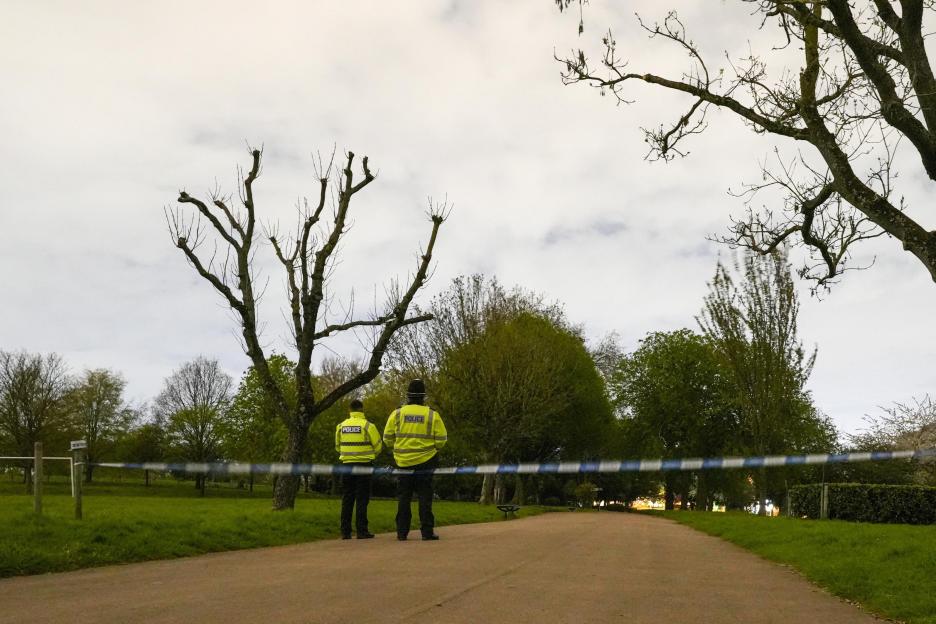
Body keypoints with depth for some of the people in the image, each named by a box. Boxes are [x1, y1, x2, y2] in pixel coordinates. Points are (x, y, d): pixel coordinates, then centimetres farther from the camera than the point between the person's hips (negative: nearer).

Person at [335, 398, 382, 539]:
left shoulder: (341, 426, 5)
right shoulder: (367, 425, -7)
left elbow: (337, 446, 12)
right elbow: (378, 445, -4)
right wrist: (371, 456, 16)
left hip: (347, 464, 4)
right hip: (364, 464, -4)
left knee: (347, 499, 9)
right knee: (362, 499, 0)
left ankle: (345, 531, 9)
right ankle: (361, 530, -2)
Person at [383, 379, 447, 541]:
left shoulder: (397, 413, -2)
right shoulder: (432, 415, -5)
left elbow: (387, 438, 1)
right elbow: (441, 440, -4)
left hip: (403, 462, 2)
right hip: (425, 462, -1)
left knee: (404, 497, 11)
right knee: (425, 497, 5)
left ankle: (402, 532, 12)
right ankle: (427, 531, 2)